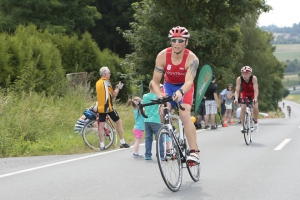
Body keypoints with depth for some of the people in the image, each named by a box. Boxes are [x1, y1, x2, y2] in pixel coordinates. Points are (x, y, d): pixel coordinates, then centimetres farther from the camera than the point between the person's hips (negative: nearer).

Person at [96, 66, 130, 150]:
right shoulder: (106, 82, -9)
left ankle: (102, 145, -2)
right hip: (108, 107, -6)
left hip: (100, 107, 6)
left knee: (101, 125, 2)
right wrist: (118, 88, 12)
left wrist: (115, 88, 21)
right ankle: (122, 142, 7)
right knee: (119, 122, 6)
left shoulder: (97, 83, 12)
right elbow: (114, 94, -4)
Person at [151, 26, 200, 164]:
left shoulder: (191, 58, -31)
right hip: (169, 86, 3)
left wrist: (181, 92, -64)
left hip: (185, 88, -3)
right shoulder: (162, 56, -25)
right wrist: (159, 94, -43)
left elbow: (189, 81, -43)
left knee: (184, 115, -23)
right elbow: (155, 81, -23)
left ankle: (194, 152, -23)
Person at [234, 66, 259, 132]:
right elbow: (237, 90, -31)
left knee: (255, 107, -20)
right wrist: (236, 99, -47)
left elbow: (256, 90, -38)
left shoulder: (254, 78, -33)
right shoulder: (239, 79, -29)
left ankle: (256, 122, 5)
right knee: (243, 108, -17)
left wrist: (255, 98, -53)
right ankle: (243, 126, -10)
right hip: (244, 94, 1)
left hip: (252, 94, -1)